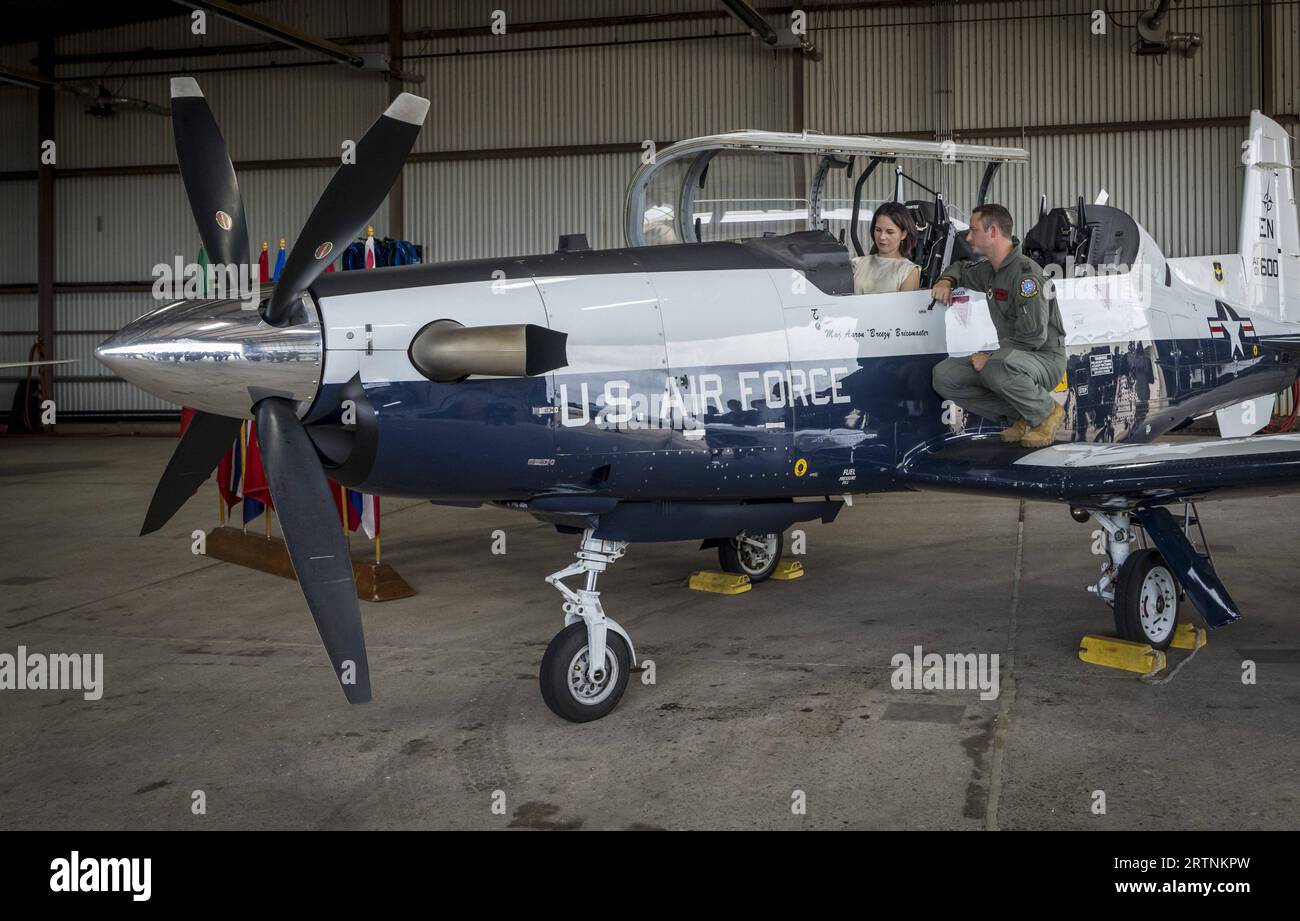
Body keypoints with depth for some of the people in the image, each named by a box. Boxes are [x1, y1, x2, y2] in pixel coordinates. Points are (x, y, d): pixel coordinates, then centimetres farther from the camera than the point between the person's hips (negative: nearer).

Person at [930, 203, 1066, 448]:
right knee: (943, 376, -6)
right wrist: (946, 281, 12)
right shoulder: (987, 269, 10)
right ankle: (1019, 416, 2)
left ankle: (1047, 412, -11)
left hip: (1045, 359, -9)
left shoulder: (1026, 273, -19)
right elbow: (961, 267, 35)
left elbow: (1033, 336, -26)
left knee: (996, 367, -41)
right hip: (1007, 355, 9)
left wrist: (990, 356, -21)